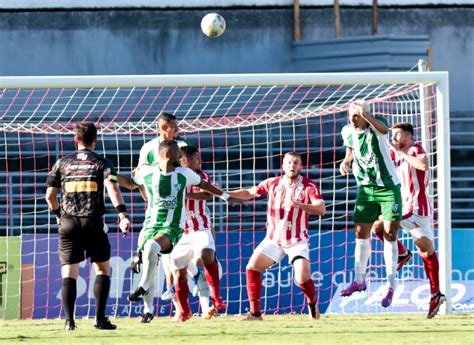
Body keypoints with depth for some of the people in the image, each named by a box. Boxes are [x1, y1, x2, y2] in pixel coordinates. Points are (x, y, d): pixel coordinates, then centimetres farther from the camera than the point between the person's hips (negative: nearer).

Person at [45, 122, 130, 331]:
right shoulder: (102, 164, 4)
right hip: (93, 223, -1)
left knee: (69, 273, 2)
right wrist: (122, 214, -22)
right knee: (102, 269, 11)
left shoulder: (62, 164, 10)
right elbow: (112, 188, -14)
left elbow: (50, 196, 11)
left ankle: (69, 321, -8)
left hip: (69, 223, 1)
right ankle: (100, 318, 2)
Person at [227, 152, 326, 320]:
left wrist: (299, 205, -38)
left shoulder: (309, 186, -10)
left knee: (303, 278, -19)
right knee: (252, 267, -10)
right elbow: (250, 193, 12)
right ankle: (255, 313, -4)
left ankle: (312, 303, 14)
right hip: (274, 239, 3)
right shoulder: (273, 183, -1)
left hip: (298, 241, -3)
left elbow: (321, 209, -23)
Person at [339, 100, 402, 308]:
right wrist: (347, 161, -2)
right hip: (366, 189, 5)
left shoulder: (376, 126, -17)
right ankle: (359, 280, 19)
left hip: (388, 189, -5)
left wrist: (366, 115, -61)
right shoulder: (348, 132, 0)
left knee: (389, 235, -7)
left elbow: (384, 128, -43)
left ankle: (391, 286, -2)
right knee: (361, 233, 6)